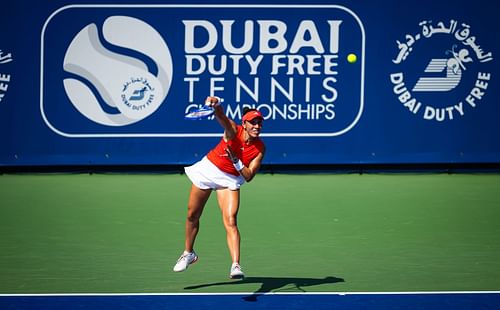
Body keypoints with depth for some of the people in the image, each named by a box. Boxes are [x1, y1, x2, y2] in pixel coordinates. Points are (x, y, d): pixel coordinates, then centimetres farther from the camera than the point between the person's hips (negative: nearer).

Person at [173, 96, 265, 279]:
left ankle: (235, 266, -25)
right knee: (192, 215, 12)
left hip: (229, 180, 0)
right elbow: (222, 118, -45)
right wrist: (216, 105, -67)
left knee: (230, 221, -18)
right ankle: (188, 253, 36)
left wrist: (236, 161, -31)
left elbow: (248, 177, -15)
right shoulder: (233, 131, -23)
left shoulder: (260, 148, -16)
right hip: (208, 169, 0)